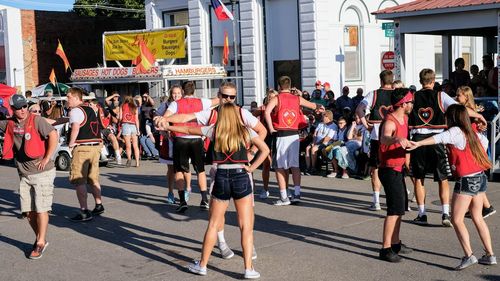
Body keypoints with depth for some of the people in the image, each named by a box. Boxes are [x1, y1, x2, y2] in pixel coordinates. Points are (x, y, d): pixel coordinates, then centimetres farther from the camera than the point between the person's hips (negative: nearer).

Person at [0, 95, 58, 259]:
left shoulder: (36, 120, -11)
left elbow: (53, 135, -17)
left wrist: (46, 159, -16)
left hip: (42, 173, -6)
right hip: (24, 174, 6)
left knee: (41, 209, -3)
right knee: (27, 211, 9)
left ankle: (41, 243, 8)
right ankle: (39, 238, 26)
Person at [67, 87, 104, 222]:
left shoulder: (75, 111, -8)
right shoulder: (90, 110, 18)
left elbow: (75, 127, -23)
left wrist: (71, 143, -12)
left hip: (82, 147, -8)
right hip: (96, 146, 8)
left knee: (78, 181, -4)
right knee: (93, 178, 19)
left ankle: (84, 212, -7)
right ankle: (99, 206, 26)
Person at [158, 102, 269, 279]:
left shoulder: (214, 131, 6)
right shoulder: (246, 131, 3)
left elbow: (188, 130, 18)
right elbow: (265, 149, -7)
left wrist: (167, 127, 32)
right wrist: (252, 167, -4)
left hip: (221, 178, 1)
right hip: (241, 178, -1)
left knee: (213, 224, 13)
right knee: (246, 226, 4)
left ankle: (202, 265, 22)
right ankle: (248, 269, 2)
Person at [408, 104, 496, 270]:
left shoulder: (456, 131, -13)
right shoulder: (472, 133, 11)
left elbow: (440, 138, -32)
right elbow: (484, 142, 27)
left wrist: (419, 143, -45)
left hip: (466, 181, -9)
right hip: (480, 178, 9)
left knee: (457, 220, -3)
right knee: (477, 218, 17)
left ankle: (469, 256, -9)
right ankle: (490, 255, 21)